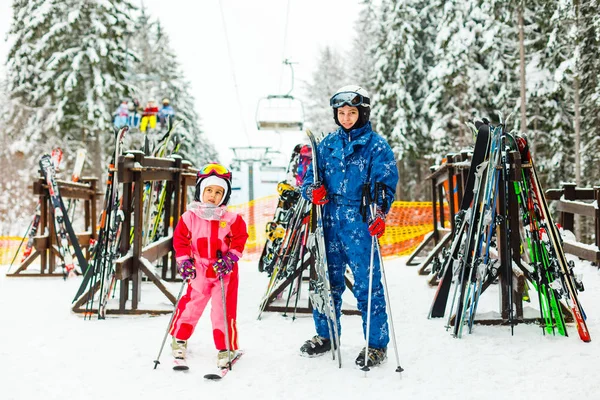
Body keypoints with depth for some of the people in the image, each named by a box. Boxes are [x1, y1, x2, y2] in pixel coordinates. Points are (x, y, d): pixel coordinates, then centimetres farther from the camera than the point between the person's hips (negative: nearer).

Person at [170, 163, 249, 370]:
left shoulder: (231, 219, -4)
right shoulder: (189, 217, -2)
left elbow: (239, 239, -1)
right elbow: (180, 240, 3)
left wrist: (230, 258, -12)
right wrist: (183, 261, -6)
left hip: (224, 273, -1)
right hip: (199, 271, 1)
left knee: (224, 311, 1)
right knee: (190, 306, 7)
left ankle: (226, 349, 12)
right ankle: (179, 341, 27)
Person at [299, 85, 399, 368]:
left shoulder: (376, 145, -1)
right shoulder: (328, 144, 12)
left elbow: (386, 183, -6)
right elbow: (311, 173, 16)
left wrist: (379, 214, -20)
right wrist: (313, 189, -7)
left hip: (360, 223, -5)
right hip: (330, 221, 5)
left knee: (367, 283, -2)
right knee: (327, 280, 13)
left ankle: (377, 344, 9)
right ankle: (325, 335, 29)